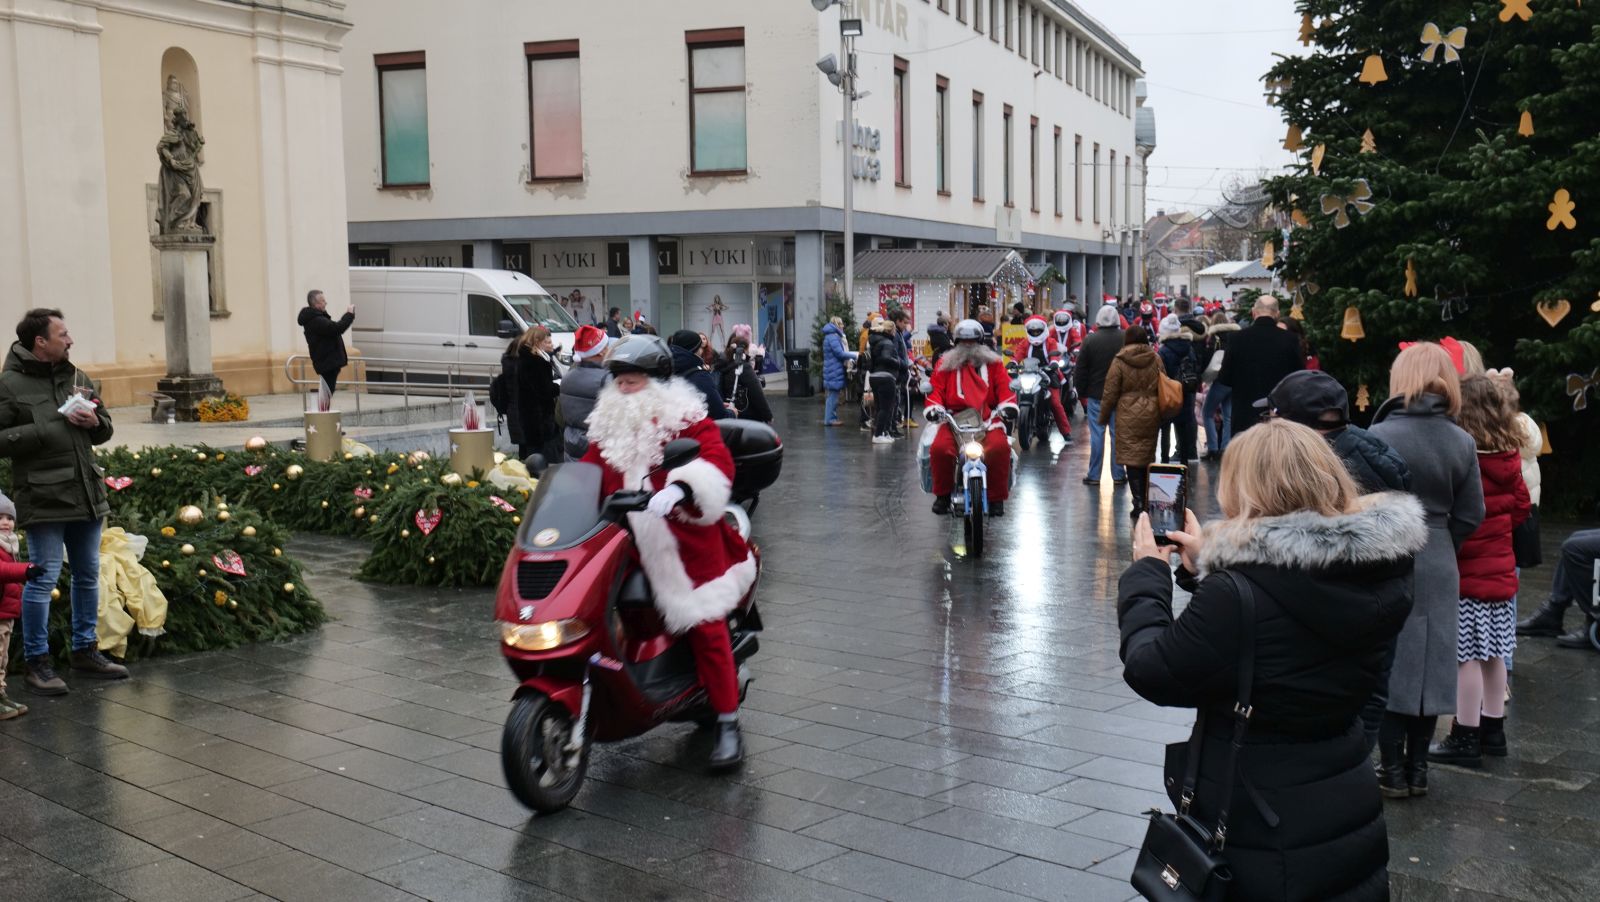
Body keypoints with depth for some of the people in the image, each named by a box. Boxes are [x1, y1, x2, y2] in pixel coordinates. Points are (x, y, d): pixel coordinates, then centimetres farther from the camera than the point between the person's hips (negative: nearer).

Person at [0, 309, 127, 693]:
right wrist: (46, 429, -19)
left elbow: (105, 430, 19)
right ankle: (36, 662, 8)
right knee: (43, 578, -4)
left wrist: (94, 422, -3)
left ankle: (85, 650, 28)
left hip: (86, 494, 7)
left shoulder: (77, 378, 12)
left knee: (88, 575, 15)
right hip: (43, 498, -7)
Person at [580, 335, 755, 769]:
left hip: (686, 541, -5)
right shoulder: (609, 424, 14)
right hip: (630, 542, 5)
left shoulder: (685, 419, -4)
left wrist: (679, 488, -37)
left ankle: (727, 721, 5)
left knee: (705, 626, -5)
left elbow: (718, 463, -19)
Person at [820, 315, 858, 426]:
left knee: (833, 395, 13)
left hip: (834, 370, 10)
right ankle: (830, 419, -3)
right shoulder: (833, 337, -15)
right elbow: (840, 353, -20)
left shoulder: (832, 336, 18)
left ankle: (831, 417, 18)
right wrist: (854, 355, -13)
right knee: (833, 395, -6)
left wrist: (848, 359, 10)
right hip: (834, 370, -10)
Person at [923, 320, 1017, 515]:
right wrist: (934, 407, -12)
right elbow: (936, 388, 7)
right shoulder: (946, 364, 16)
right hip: (954, 418, 0)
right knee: (939, 448, -28)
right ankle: (942, 494, -4)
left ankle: (997, 497, -12)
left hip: (987, 419, 0)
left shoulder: (993, 363, 15)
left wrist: (1008, 405, -14)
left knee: (1000, 448, -30)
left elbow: (1004, 386, 5)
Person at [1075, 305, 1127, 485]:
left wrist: (1081, 393, 6)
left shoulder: (1090, 340, -8)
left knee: (1097, 434, 2)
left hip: (1096, 395, -2)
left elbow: (1080, 370, -5)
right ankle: (1118, 474, 11)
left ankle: (1094, 475, 4)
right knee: (1118, 434, 7)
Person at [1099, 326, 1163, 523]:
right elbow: (1162, 389, 11)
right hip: (1151, 414, 4)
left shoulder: (1119, 362, -6)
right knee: (1147, 457, 13)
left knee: (1132, 458, -2)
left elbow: (1110, 394, -4)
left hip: (1128, 415, -4)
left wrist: (1104, 417, 7)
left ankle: (1138, 503, -9)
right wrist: (1160, 416, 21)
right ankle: (1144, 501, 22)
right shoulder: (1156, 360, 4)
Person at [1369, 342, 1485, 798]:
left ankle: (1393, 770, 10)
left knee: (1387, 662, 5)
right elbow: (1470, 515, 2)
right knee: (1429, 660, 11)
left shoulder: (1380, 436, -14)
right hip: (1438, 569, 4)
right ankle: (1417, 768, 20)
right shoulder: (1463, 442, 0)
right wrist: (1439, 547, 16)